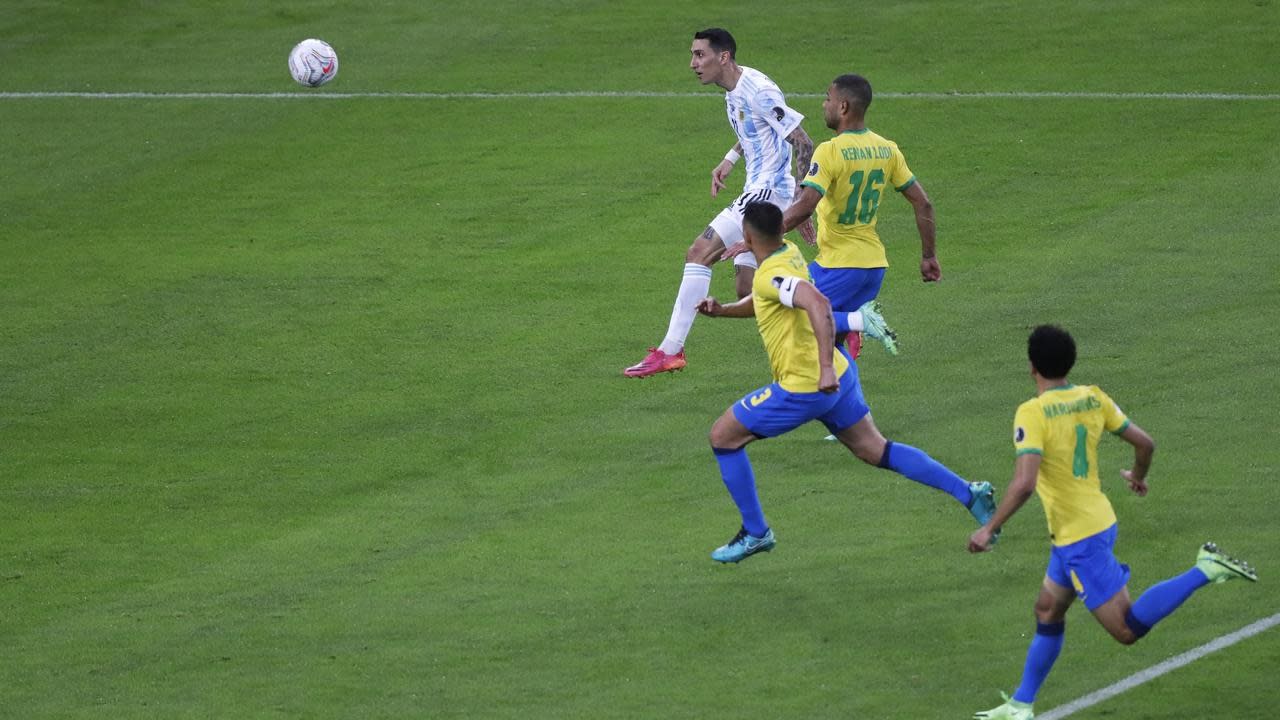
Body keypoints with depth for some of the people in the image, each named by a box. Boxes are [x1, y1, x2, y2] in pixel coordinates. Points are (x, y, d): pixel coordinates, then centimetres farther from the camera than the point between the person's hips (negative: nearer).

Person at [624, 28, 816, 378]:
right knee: (746, 288, 10)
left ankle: (670, 350, -16)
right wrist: (731, 159, 21)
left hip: (768, 191, -10)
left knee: (699, 253, -15)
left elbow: (804, 144, -19)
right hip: (757, 191, 10)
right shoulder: (733, 90, 12)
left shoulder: (757, 90, -17)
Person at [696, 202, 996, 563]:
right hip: (835, 376, 9)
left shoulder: (771, 275, -22)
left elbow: (819, 304, -40)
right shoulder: (790, 253, 7)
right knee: (874, 449, 16)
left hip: (802, 387, -9)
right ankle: (969, 493, 10)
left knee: (723, 437, 3)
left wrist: (826, 368, -45)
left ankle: (755, 533, 10)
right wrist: (722, 310, 8)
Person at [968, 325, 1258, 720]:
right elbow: (1145, 443, 7)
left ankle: (1205, 571, -12)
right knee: (1048, 612, 20)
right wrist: (1138, 477, 29)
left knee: (1128, 629, -5)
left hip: (1078, 538, -9)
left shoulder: (1032, 413, -20)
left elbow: (1024, 484, -29)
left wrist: (988, 529, -18)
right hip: (1097, 521, 9)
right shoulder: (1092, 398, 0)